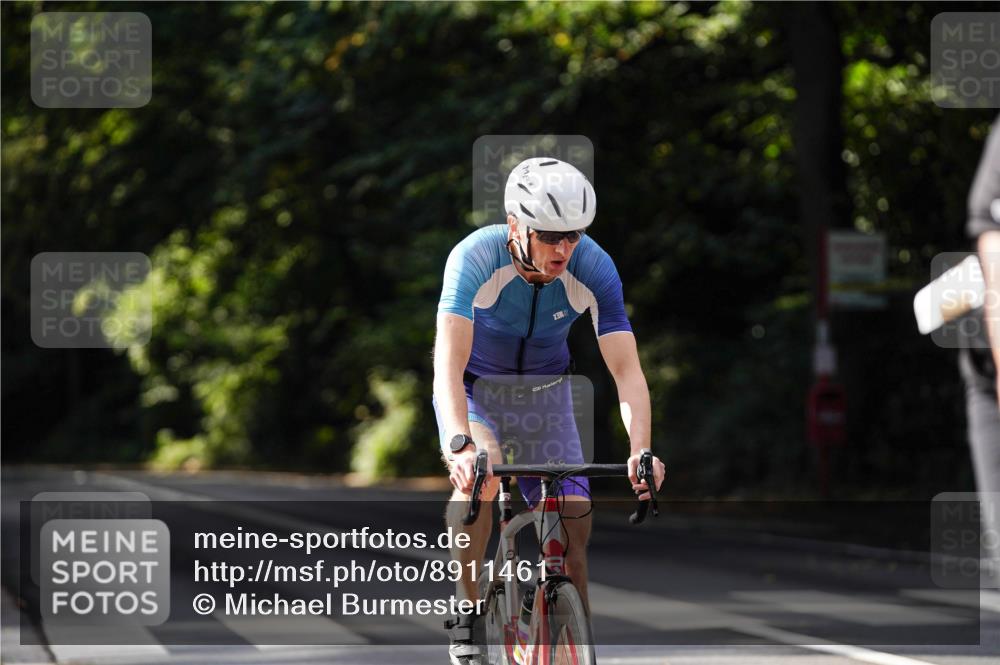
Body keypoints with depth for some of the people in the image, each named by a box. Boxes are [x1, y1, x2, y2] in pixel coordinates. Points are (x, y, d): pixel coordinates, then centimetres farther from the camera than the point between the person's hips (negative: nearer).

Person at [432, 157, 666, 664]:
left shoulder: (594, 268, -26)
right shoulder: (475, 258, -33)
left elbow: (627, 371, -29)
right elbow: (449, 363, -41)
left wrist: (640, 450, -46)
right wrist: (460, 445, -57)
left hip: (545, 389, 2)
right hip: (474, 384, -2)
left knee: (573, 520, -11)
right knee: (480, 474, -31)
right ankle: (467, 613, -14)